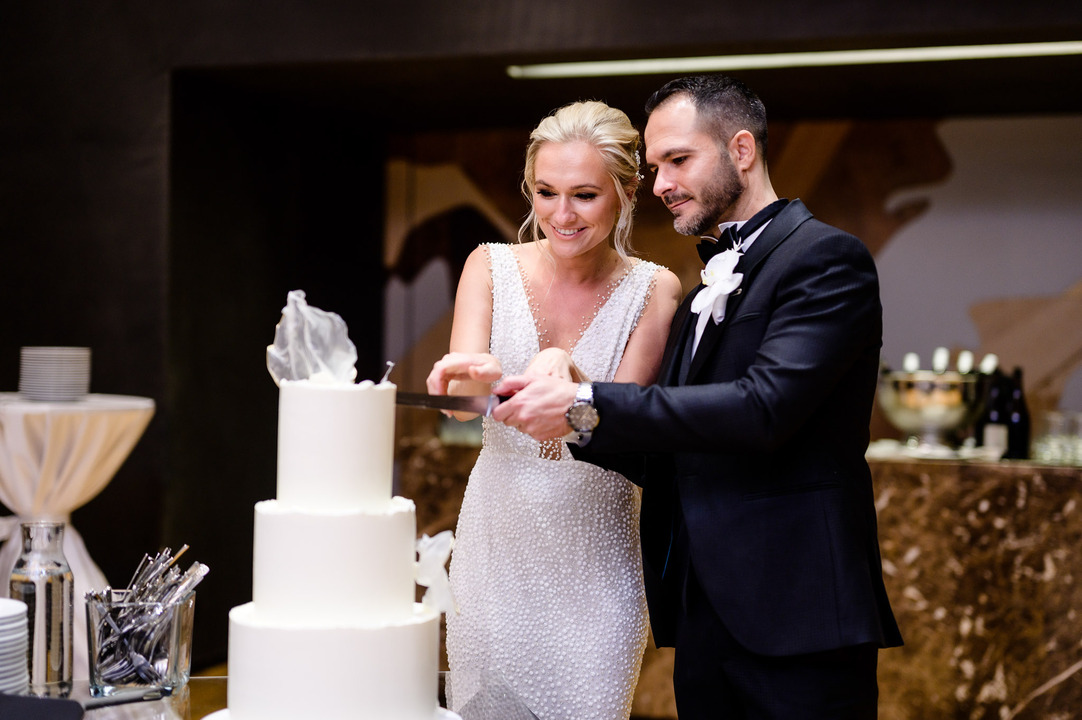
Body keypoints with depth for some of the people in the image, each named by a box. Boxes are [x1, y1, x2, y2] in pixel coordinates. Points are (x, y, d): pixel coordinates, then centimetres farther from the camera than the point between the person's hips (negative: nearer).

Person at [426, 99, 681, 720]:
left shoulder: (653, 290, -6)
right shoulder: (492, 267, -1)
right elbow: (458, 398, -12)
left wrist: (566, 372, -34)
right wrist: (474, 374, -36)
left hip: (596, 557, -1)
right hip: (498, 544, 2)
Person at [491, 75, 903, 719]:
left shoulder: (828, 258, -7)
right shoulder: (704, 293, 19)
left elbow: (764, 407, -21)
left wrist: (586, 406, -20)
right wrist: (546, 404, 2)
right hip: (705, 625, 8)